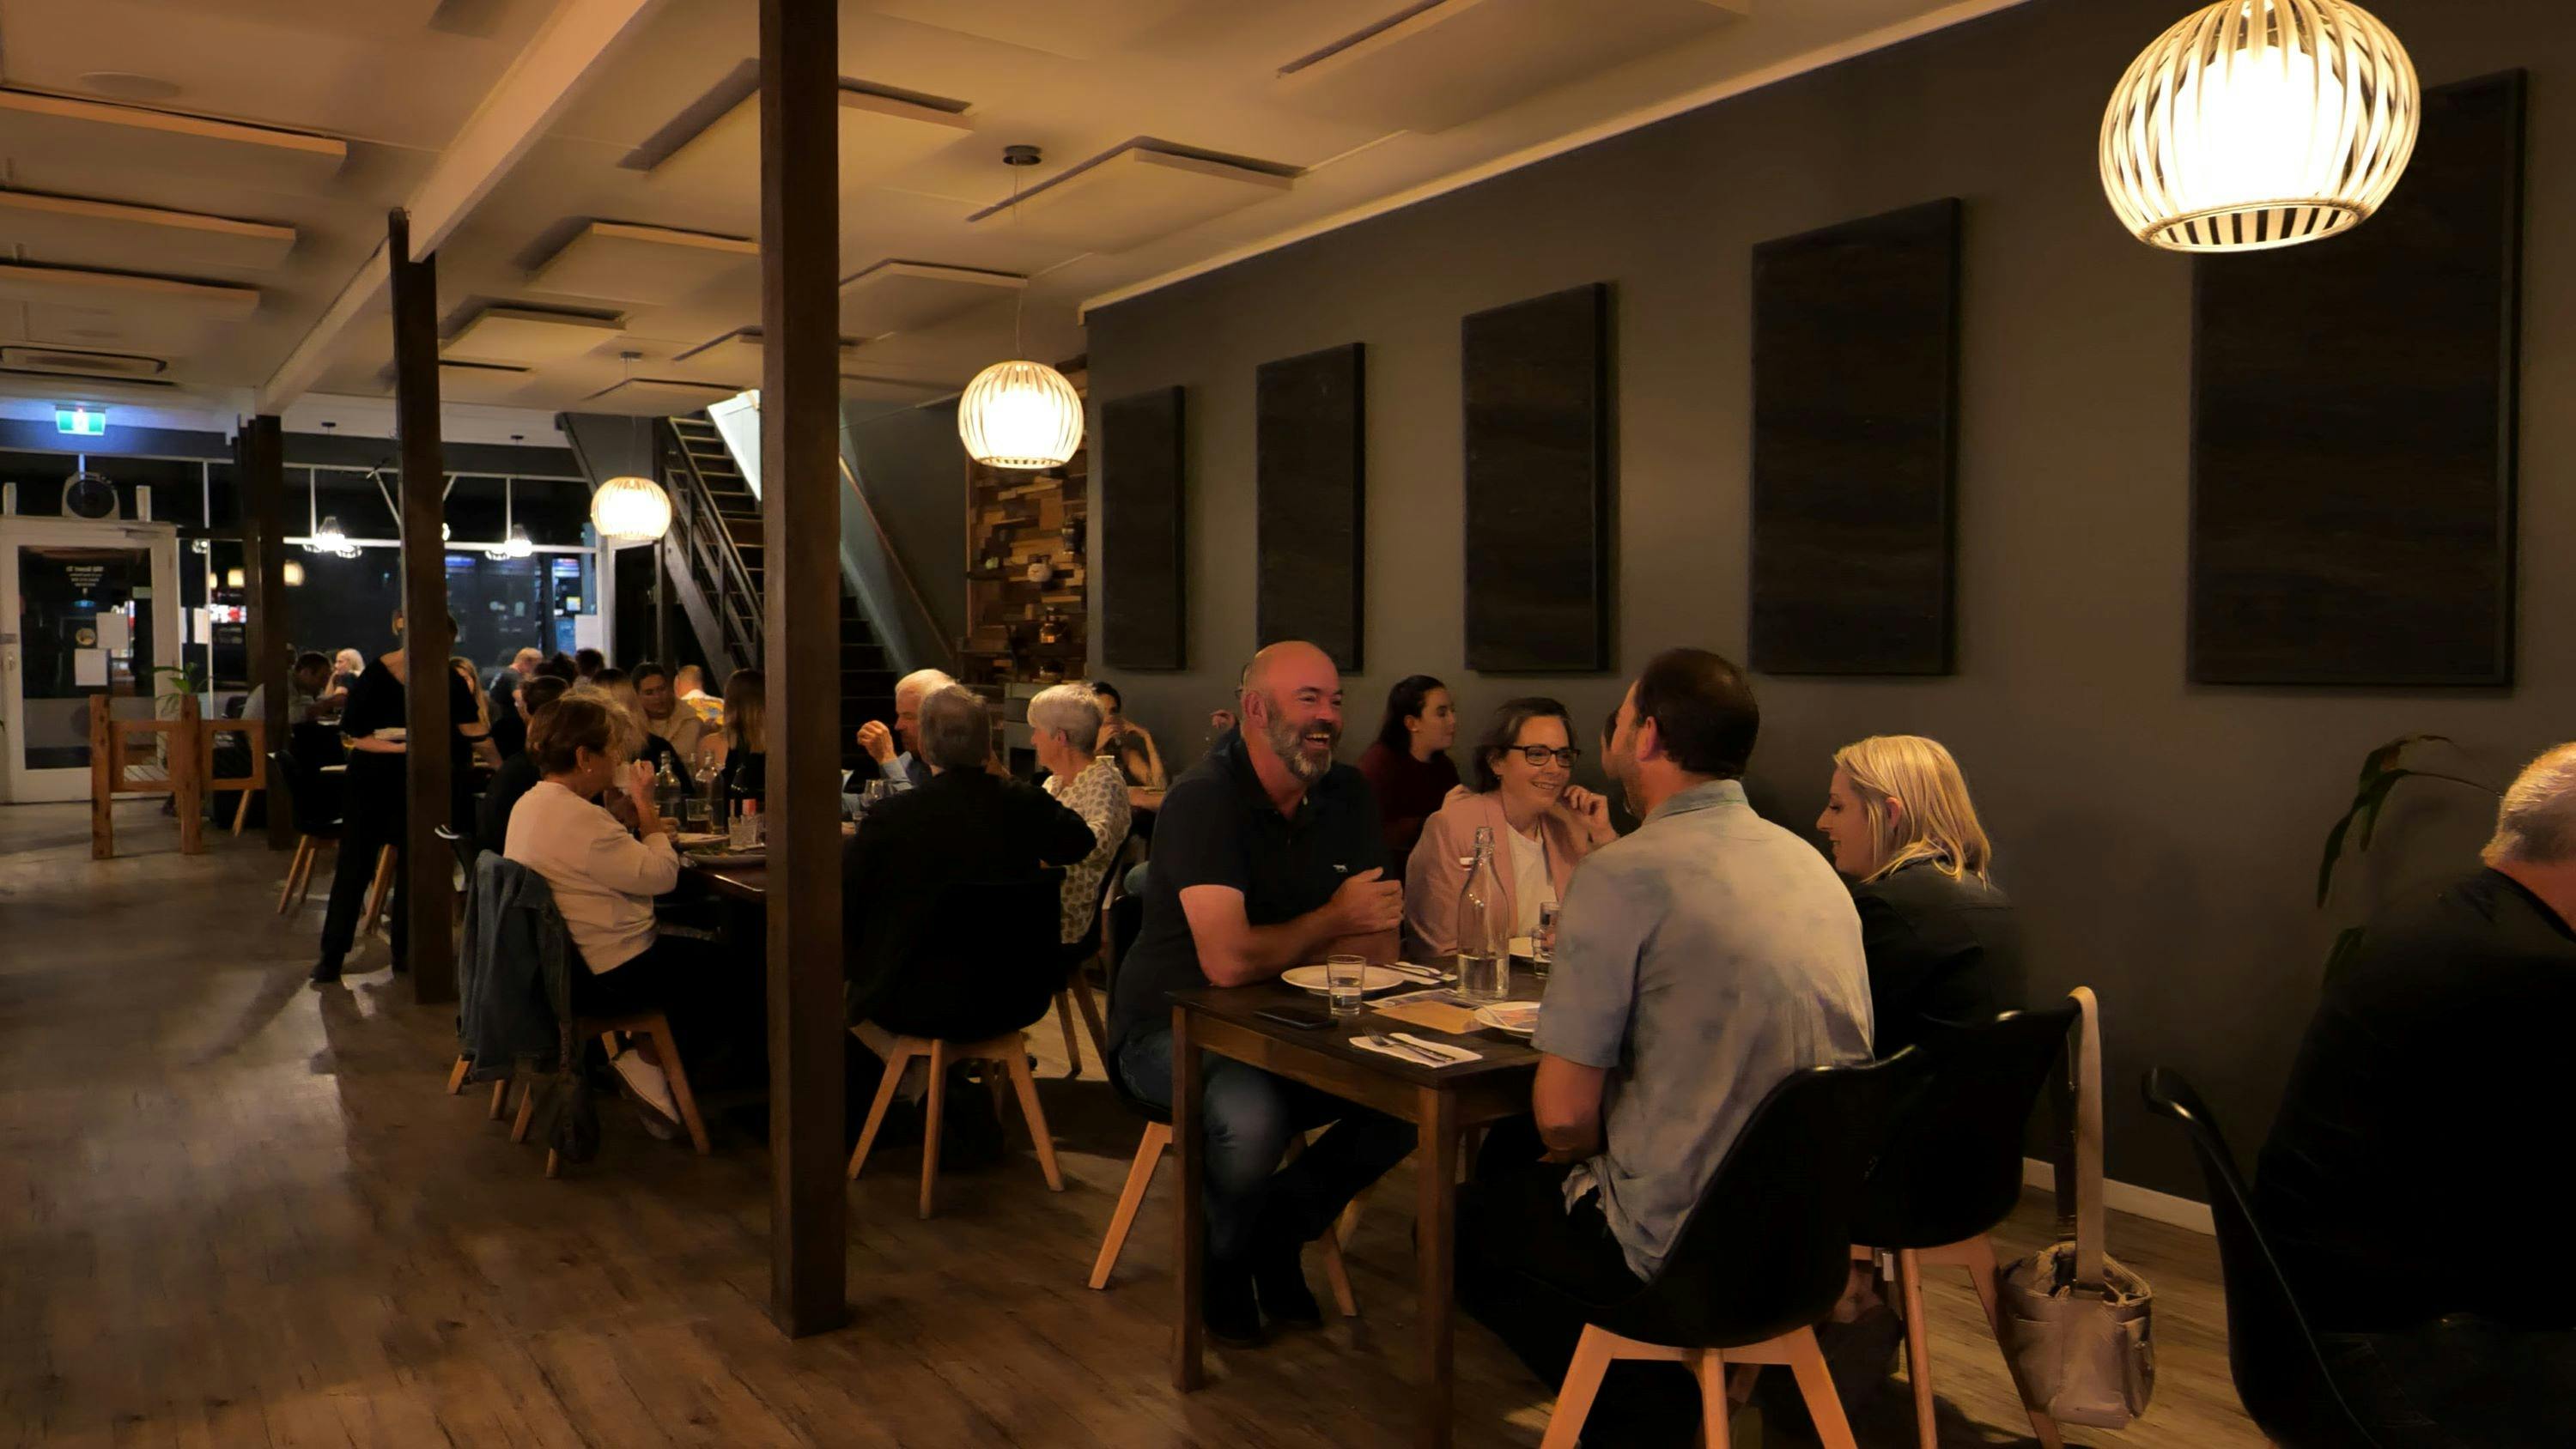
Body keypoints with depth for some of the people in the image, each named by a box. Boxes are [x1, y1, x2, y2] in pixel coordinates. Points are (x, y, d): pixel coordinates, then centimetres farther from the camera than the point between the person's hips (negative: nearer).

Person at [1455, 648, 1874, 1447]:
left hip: (1687, 1242, -7)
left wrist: (1574, 1149, 5)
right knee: (1509, 1149, 26)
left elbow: (1564, 1114, -17)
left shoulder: (1624, 873, -19)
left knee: (1462, 1224, 20)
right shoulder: (1811, 863, 4)